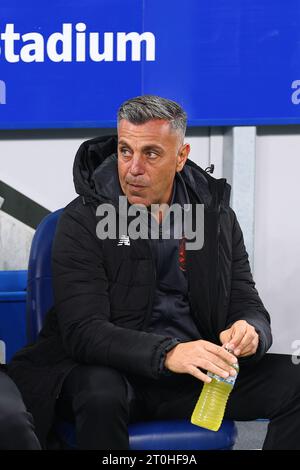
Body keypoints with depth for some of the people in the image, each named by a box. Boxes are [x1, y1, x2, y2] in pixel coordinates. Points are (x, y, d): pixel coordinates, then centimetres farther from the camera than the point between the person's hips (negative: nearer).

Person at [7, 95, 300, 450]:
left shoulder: (217, 215, 3)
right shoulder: (82, 221, -11)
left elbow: (248, 305, 4)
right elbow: (83, 331, -21)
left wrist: (250, 332, -23)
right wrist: (167, 353, -37)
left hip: (196, 365, 4)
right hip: (108, 368, -3)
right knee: (101, 397, -37)